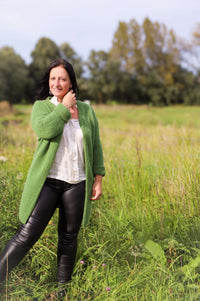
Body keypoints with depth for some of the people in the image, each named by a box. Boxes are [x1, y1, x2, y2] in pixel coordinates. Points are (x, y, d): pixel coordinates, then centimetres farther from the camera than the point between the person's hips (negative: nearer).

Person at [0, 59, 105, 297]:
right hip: (47, 181, -2)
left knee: (69, 238, 11)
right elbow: (45, 130, -20)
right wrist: (64, 107, -11)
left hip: (76, 184, 3)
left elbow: (96, 147, 12)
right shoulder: (42, 106, 2)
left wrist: (98, 179, 8)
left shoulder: (86, 111, 9)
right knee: (27, 234, -9)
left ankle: (63, 289, 27)